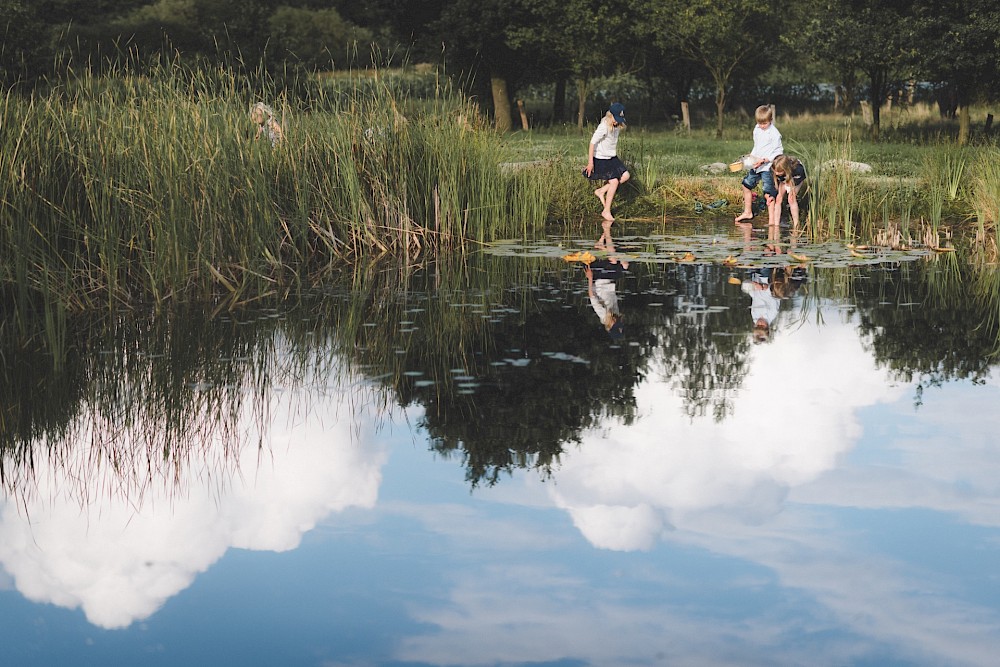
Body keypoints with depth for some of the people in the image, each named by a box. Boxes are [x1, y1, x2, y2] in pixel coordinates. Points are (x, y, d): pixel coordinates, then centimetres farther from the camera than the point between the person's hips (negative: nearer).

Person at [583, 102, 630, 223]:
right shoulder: (604, 127, -24)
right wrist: (590, 162, -21)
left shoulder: (618, 126, 0)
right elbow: (592, 143, -22)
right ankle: (606, 211, -1)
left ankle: (601, 191, 12)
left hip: (612, 158, 8)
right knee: (614, 181, -13)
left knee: (625, 175, -1)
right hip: (600, 159, -8)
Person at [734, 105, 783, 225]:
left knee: (768, 194, -11)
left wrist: (764, 160, -23)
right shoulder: (757, 129, 9)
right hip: (755, 165, 8)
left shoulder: (774, 133, -15)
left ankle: (772, 220, -8)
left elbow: (778, 152, -14)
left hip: (767, 167, -8)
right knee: (747, 185, 16)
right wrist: (751, 156, 6)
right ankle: (748, 212, 33)